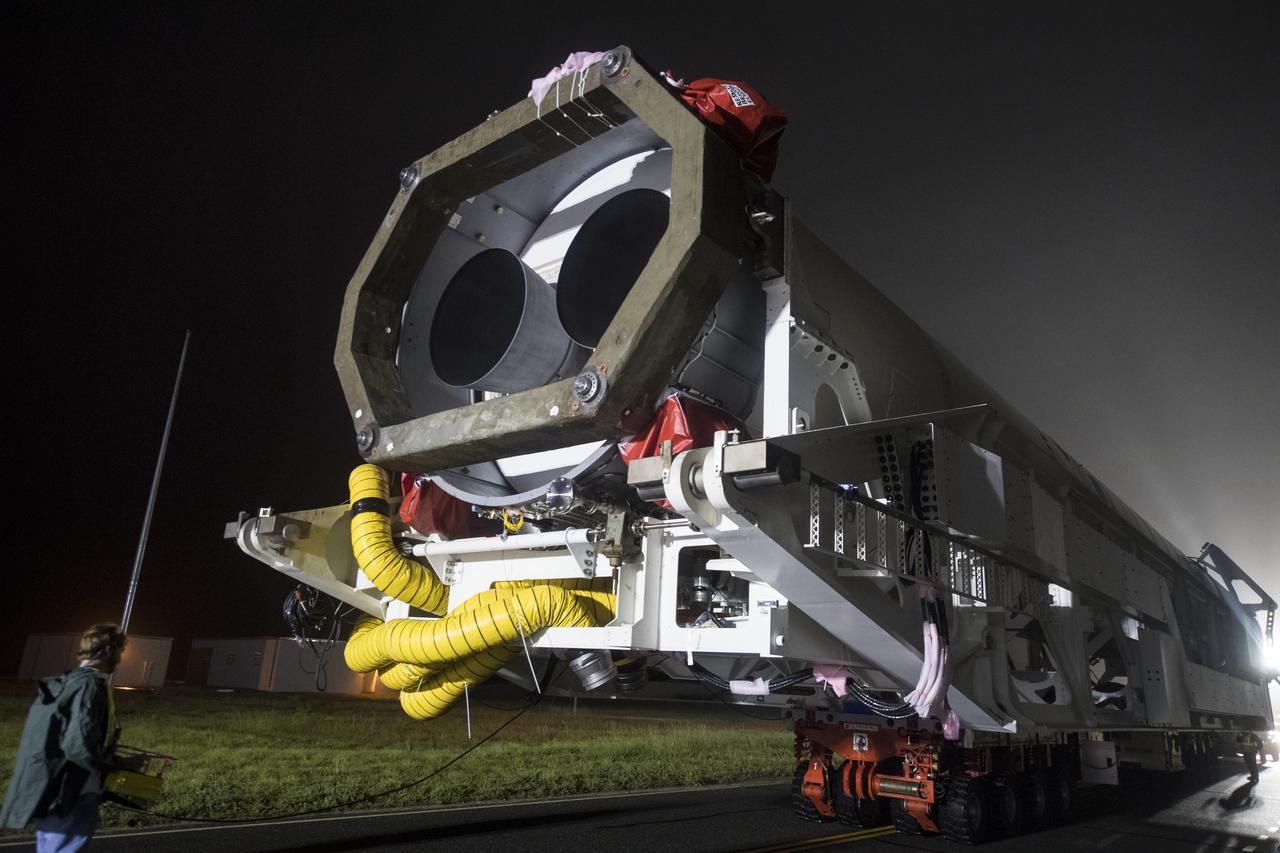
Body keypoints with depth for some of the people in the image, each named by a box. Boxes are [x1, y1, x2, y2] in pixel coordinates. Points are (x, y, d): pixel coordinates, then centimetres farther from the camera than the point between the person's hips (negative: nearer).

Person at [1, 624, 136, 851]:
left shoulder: (68, 681, 10)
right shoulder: (90, 685, -20)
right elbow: (80, 745, -25)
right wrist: (117, 766, -10)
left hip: (53, 789, 10)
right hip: (69, 797, -10)